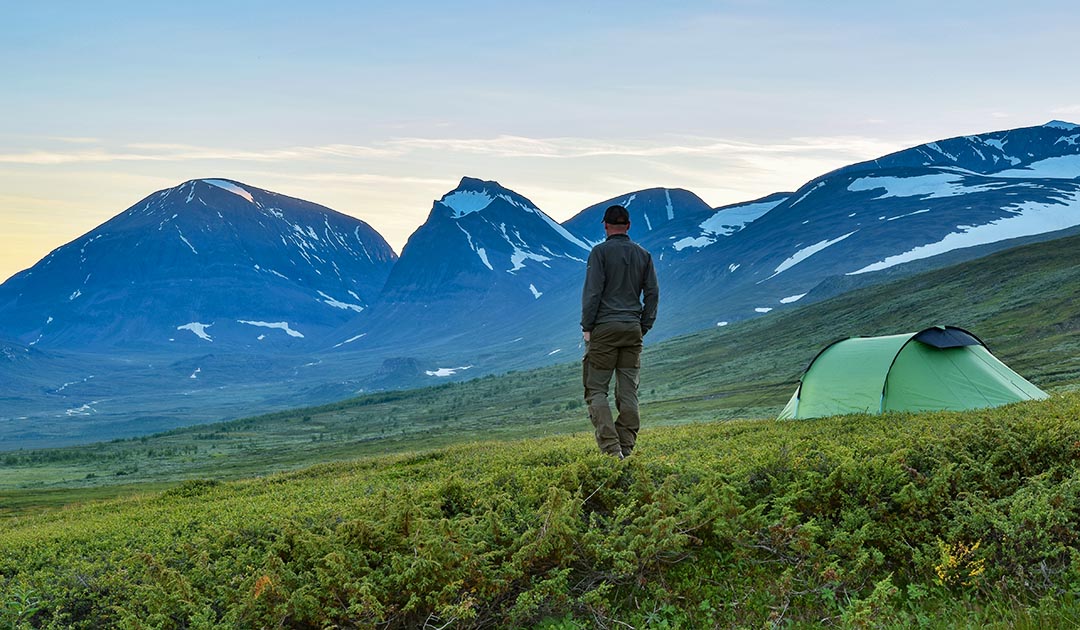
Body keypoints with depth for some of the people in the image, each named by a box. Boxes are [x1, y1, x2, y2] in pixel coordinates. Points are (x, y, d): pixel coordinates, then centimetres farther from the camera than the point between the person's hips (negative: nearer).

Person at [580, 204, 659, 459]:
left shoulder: (600, 252, -5)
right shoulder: (643, 255, 10)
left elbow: (593, 291, -11)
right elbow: (652, 293, 8)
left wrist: (587, 327, -5)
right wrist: (643, 328, 14)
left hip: (605, 327, -5)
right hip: (632, 328, 5)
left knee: (596, 389, 0)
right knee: (628, 392, 6)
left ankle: (610, 447, -13)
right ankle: (626, 450, 6)